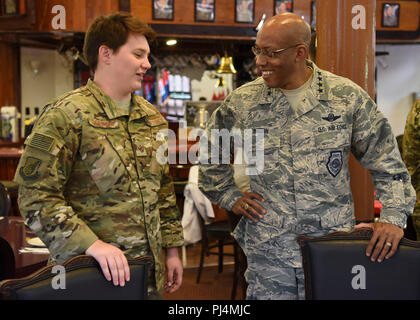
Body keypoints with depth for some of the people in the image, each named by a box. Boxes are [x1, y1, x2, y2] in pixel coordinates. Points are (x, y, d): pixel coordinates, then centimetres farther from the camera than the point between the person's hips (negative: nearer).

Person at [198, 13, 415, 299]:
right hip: (268, 254, 1)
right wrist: (231, 197, 7)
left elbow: (388, 165, 4)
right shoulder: (240, 103, 1)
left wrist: (394, 218, -6)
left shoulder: (348, 97, -2)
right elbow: (210, 158, 17)